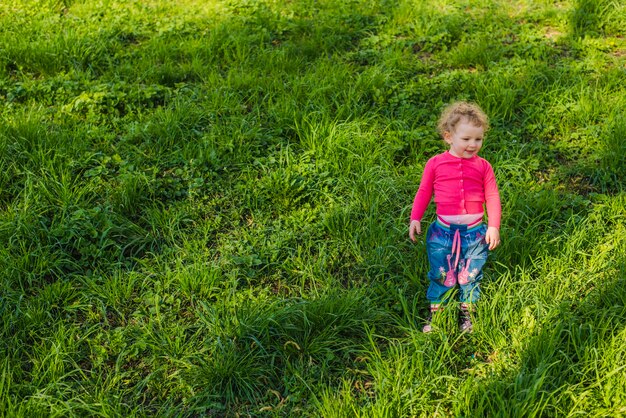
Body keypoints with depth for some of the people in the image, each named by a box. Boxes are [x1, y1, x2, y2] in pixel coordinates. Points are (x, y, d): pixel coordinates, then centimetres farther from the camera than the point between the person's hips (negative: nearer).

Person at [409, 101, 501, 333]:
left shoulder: (483, 166, 2)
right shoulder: (435, 163, 0)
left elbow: (492, 197, 3)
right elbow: (424, 192, 6)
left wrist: (493, 226, -5)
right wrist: (415, 219, -2)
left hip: (475, 231, 1)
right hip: (443, 231, -1)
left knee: (470, 275, 10)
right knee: (441, 275, 6)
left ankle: (466, 314, 29)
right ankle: (434, 313, 22)